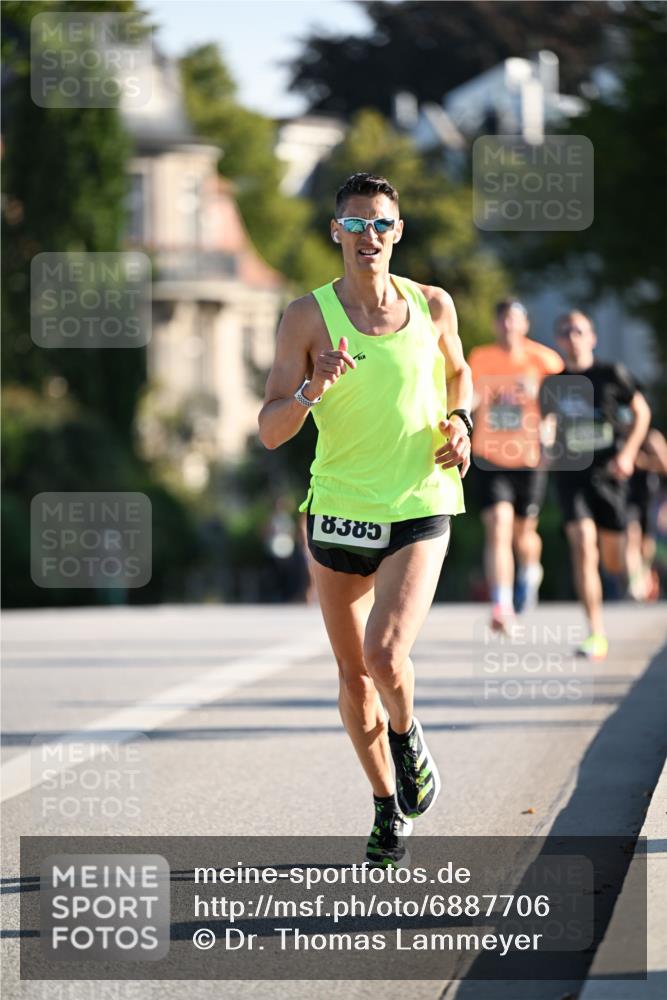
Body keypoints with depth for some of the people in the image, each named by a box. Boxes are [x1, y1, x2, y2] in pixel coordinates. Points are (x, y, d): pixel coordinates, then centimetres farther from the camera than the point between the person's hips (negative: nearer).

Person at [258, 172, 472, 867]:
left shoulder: (433, 306, 1)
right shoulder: (308, 317, -5)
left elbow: (457, 370, 24)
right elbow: (270, 432, -9)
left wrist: (459, 422, 4)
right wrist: (312, 390, -28)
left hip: (417, 512, -1)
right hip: (337, 514, 1)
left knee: (385, 655, -21)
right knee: (353, 676, 8)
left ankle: (407, 737, 13)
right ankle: (389, 809, 28)